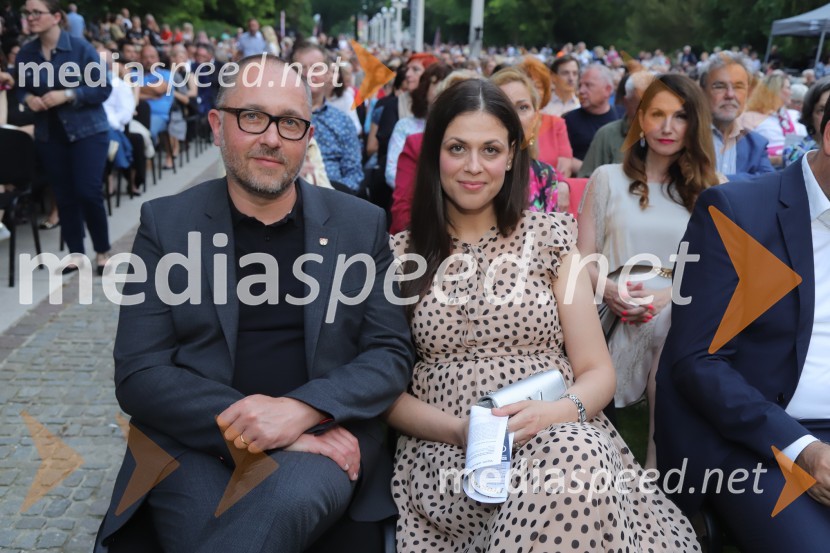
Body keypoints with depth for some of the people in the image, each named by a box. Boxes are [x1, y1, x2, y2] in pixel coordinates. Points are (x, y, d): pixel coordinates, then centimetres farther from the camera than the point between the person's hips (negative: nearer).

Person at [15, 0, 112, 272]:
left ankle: (102, 252, 9)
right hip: (49, 134, 4)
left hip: (88, 131, -4)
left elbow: (103, 88, -11)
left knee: (88, 192, -8)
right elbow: (21, 88, 14)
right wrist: (27, 98, -9)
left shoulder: (81, 48, -10)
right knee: (64, 196, 7)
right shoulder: (25, 54, 2)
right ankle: (76, 254, 19)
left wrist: (67, 95, -21)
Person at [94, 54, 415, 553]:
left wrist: (300, 410, -18)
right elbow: (139, 374, -3)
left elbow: (392, 354, 2)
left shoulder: (361, 224, 5)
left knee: (294, 495, -32)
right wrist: (259, 426, -18)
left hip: (324, 438, 1)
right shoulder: (166, 223, 3)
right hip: (198, 443, 0)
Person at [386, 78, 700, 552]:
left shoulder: (550, 235, 7)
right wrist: (458, 429, -13)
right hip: (445, 452, 0)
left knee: (577, 456, -36)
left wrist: (555, 413, -17)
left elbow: (598, 372, 5)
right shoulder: (399, 255, 7)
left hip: (560, 436, 1)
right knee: (575, 462, -33)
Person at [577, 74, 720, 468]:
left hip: (686, 316, 1)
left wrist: (668, 295, -12)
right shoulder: (608, 178, 16)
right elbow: (583, 256, 10)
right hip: (620, 317, -1)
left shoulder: (711, 190, 18)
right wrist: (607, 289, -13)